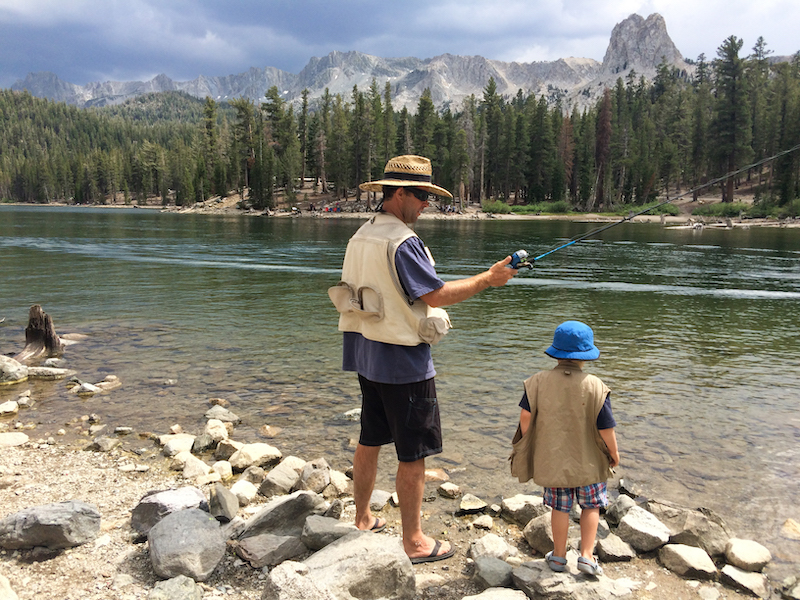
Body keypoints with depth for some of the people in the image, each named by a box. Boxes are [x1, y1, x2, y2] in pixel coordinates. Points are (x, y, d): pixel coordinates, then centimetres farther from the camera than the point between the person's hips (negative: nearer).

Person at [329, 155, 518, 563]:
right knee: (413, 453, 2)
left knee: (370, 440, 19)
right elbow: (437, 294, -22)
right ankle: (414, 542, 13)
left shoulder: (361, 236, 10)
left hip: (367, 356, 10)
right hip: (403, 361, -9)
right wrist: (488, 279, -12)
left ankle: (363, 520, 33)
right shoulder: (401, 242, -20)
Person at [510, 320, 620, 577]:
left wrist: (526, 445, 6)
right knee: (591, 506, 19)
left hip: (552, 460, 2)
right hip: (588, 462, -1)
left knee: (560, 507, 16)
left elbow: (526, 415, -10)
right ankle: (587, 555, 17)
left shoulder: (538, 381, -11)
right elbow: (606, 427, -12)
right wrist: (614, 452, 5)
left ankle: (559, 556, 28)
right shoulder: (595, 386, -16)